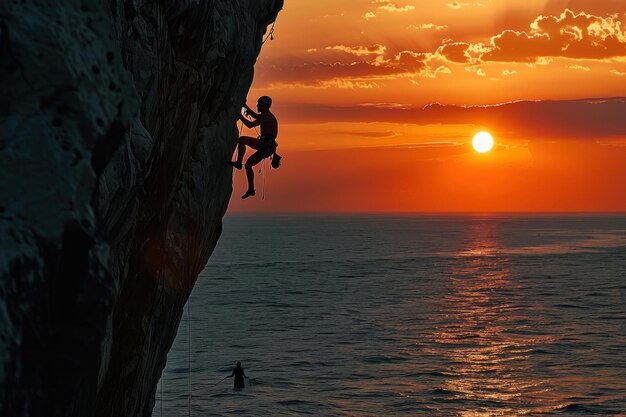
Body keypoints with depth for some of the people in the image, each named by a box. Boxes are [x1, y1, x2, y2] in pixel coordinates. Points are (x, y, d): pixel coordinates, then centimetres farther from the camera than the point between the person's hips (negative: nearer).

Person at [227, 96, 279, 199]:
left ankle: (238, 162, -18)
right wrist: (246, 107, 38)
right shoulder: (267, 115, 24)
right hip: (266, 147, 10)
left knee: (242, 140, -17)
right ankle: (251, 189, 17)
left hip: (265, 144, -10)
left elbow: (250, 125, -15)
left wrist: (240, 116, -3)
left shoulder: (267, 116, -7)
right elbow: (255, 116, 45)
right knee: (248, 164, 17)